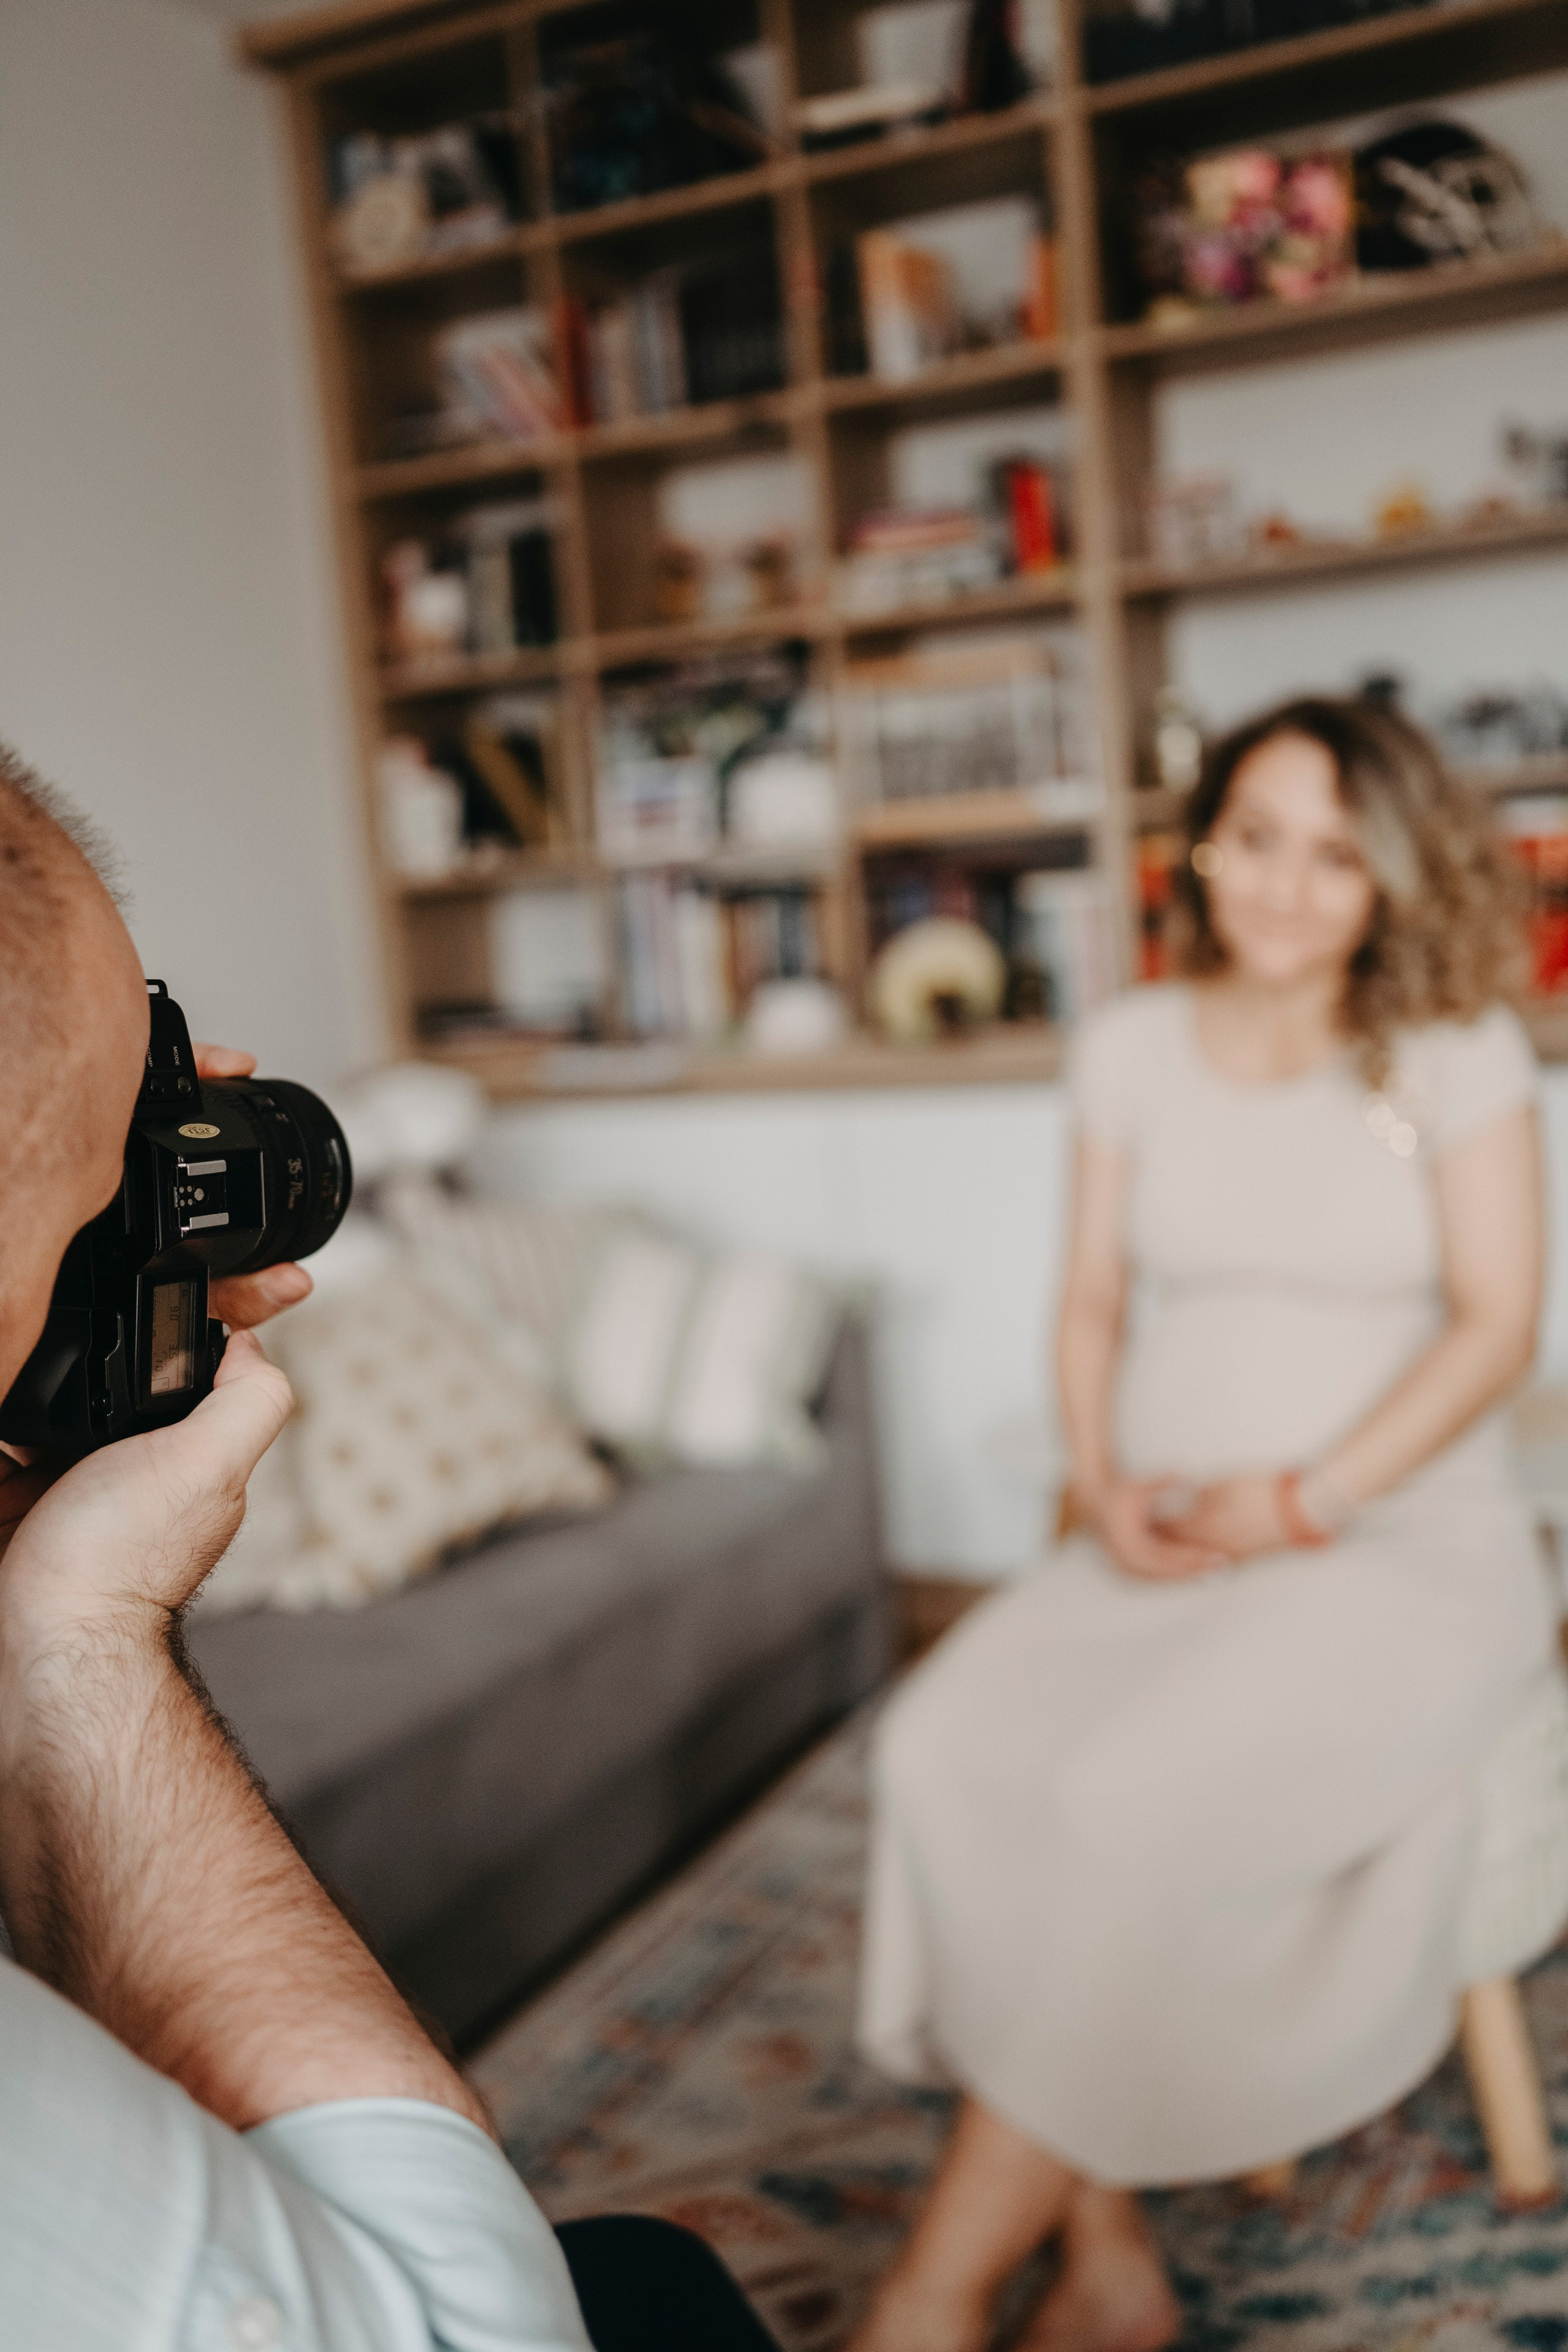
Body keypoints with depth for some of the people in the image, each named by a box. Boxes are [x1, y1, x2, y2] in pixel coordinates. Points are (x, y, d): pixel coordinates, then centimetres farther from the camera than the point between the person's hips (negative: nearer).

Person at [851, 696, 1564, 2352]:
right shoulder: (1133, 1045, 10)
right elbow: (1094, 1301, 12)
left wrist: (1301, 1501, -14)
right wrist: (1103, 1481, -6)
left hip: (1403, 1537, -4)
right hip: (1163, 1538, 4)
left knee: (1140, 1791, -31)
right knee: (949, 1746, -25)